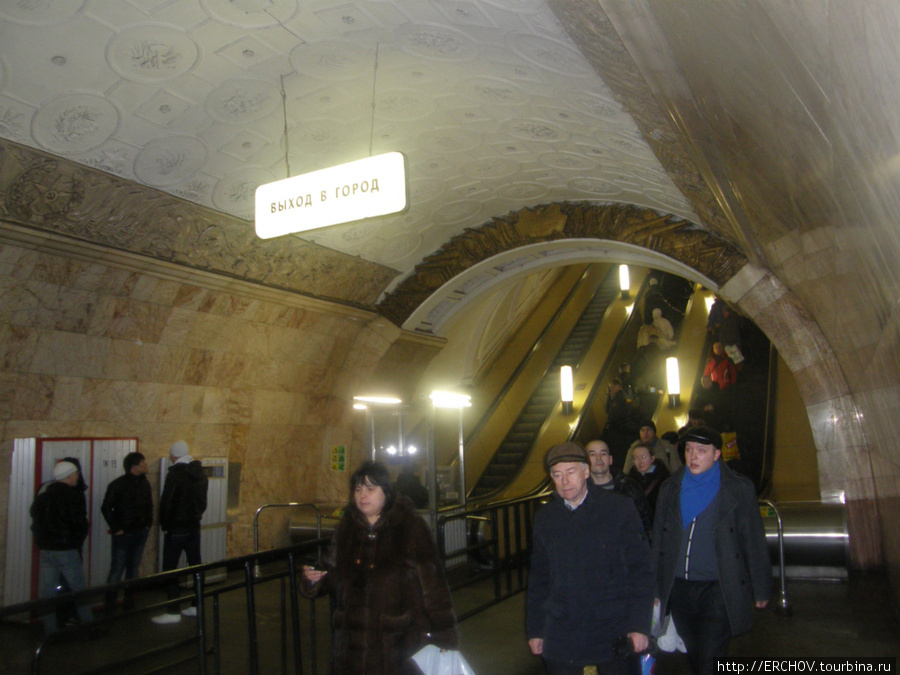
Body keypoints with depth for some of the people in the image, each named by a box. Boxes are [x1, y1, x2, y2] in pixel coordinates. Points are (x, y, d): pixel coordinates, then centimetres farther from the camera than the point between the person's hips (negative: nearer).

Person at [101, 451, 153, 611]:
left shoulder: (145, 483, 6)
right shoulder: (117, 485, -12)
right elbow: (105, 508, -9)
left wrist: (148, 524, 6)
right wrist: (116, 529, -11)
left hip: (140, 532, 6)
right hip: (123, 533, -5)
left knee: (133, 567, 12)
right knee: (117, 568, -2)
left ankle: (129, 600, 21)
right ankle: (110, 603, 8)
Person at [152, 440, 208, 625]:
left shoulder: (175, 473, -15)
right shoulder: (200, 473, 8)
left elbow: (166, 501, -15)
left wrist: (164, 525, -5)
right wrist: (196, 516, 14)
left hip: (176, 527, -8)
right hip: (194, 525, 8)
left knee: (169, 569, -2)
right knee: (195, 566, 12)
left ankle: (173, 612, -3)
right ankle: (197, 606, 19)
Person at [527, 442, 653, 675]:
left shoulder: (619, 508, -5)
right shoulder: (545, 517, 5)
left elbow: (640, 569, -4)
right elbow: (538, 576, 10)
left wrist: (640, 625, -9)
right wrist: (535, 629, 8)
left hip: (614, 632, -2)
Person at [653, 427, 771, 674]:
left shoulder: (739, 488, -1)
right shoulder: (670, 488, 8)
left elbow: (754, 542, 1)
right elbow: (659, 540, 11)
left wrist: (761, 589, 1)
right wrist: (656, 588, 10)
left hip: (718, 589, -3)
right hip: (678, 588, 4)